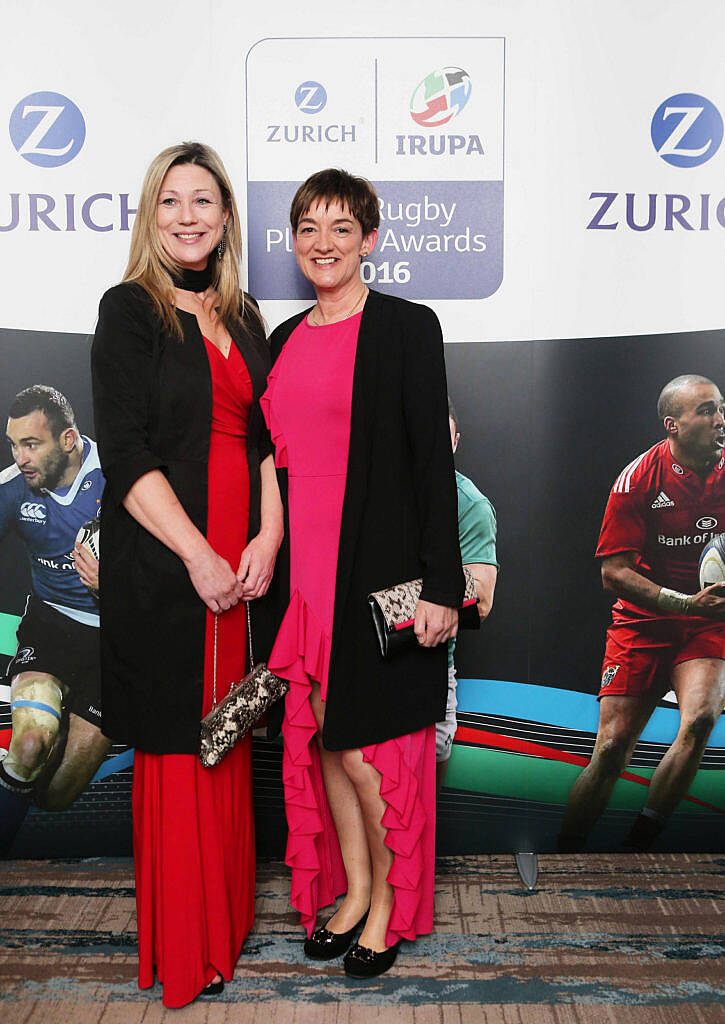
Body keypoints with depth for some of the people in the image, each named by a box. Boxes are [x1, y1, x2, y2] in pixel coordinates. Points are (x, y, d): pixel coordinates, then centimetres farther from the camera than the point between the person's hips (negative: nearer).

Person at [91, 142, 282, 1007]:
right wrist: (197, 555, -15)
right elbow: (125, 453, -11)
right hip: (160, 560, -5)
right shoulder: (130, 310, -3)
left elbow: (266, 437, 11)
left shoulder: (241, 317, 15)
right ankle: (181, 947, 20)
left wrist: (268, 536, -4)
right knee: (176, 740, 3)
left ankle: (227, 915, 31)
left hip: (239, 557, 5)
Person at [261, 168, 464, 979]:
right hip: (304, 569, 6)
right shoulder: (285, 339, 13)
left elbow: (434, 459, -9)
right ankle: (351, 889, 32)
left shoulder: (407, 327, -5)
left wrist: (441, 586, -14)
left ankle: (390, 901, 25)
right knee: (319, 736, 13)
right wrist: (272, 567, 13)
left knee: (367, 744, 2)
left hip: (380, 570, -6)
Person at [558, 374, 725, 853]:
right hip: (642, 622, -1)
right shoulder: (638, 479, -8)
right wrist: (684, 602, -20)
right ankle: (564, 857, 16)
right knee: (611, 749, -4)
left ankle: (635, 849, -10)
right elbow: (613, 572, -9)